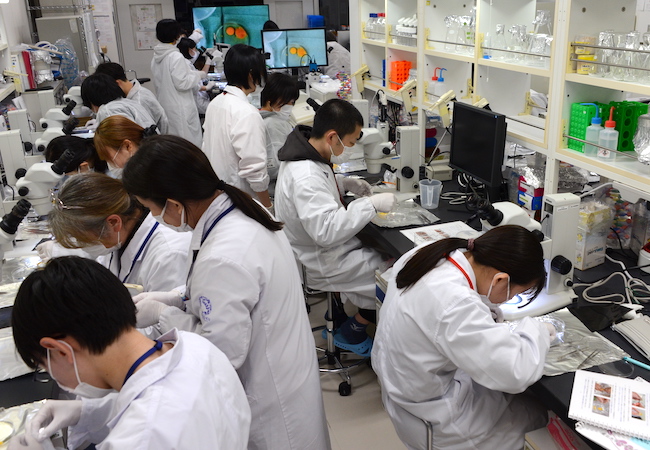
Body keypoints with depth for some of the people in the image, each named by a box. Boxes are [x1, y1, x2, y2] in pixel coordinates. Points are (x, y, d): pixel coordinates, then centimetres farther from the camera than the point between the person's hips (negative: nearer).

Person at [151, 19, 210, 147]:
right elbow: (182, 83, -18)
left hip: (164, 104, 8)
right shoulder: (176, 57, -19)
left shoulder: (156, 57, 6)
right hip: (179, 107, -8)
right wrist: (200, 74, -5)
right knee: (189, 140, -1)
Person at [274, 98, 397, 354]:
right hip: (323, 264, -10)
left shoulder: (305, 156, -1)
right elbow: (327, 231, -37)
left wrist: (344, 183, 4)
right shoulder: (306, 177, -32)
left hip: (320, 251, 10)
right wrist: (371, 205, -32)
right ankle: (353, 331, 12)